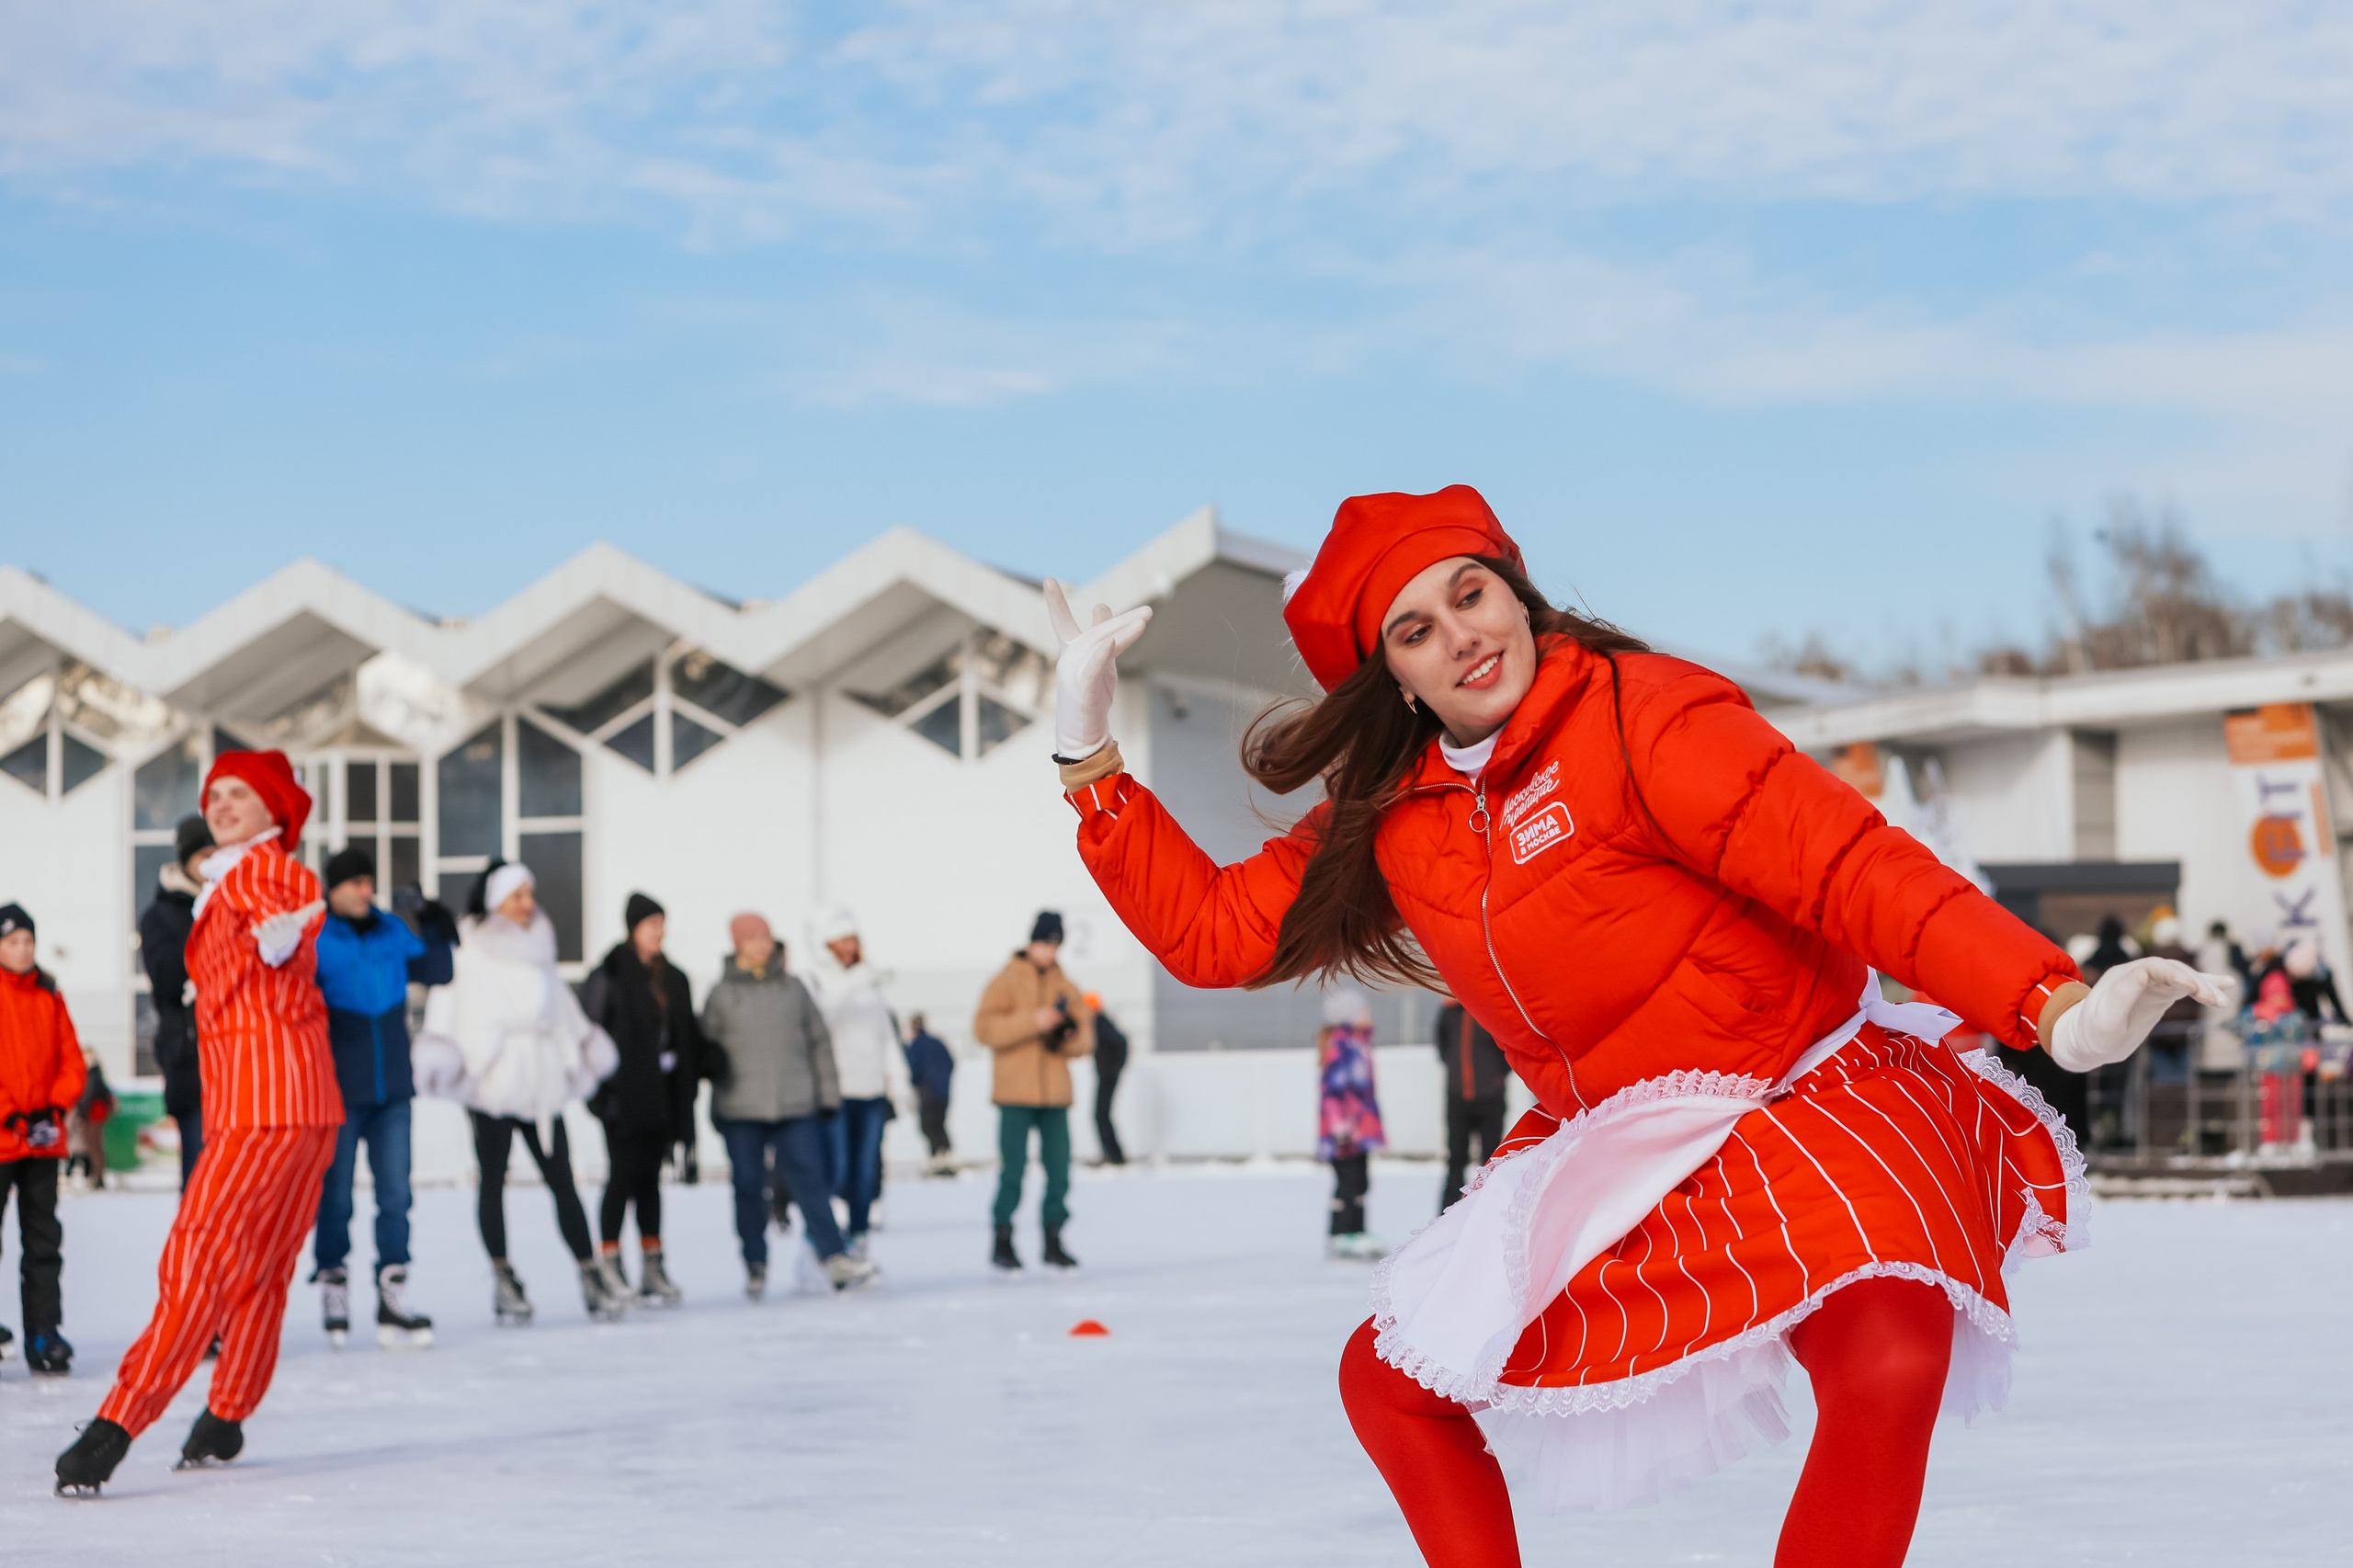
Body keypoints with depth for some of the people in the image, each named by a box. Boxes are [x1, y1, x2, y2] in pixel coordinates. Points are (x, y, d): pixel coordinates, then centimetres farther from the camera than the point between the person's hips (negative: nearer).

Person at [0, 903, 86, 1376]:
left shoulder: (49, 996, 10)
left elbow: (72, 1060, 10)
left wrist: (54, 1108, -5)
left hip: (45, 1139, 4)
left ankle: (44, 1334, 6)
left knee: (43, 1238, 4)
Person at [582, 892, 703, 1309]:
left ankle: (652, 1267, 11)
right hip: (624, 1093, -6)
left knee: (650, 1177, 9)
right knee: (624, 1174, -6)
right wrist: (601, 1088, -15)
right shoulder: (610, 975, -7)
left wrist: (687, 1084, 9)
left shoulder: (671, 977, 13)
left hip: (660, 1094, 6)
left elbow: (687, 1037, 17)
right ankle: (610, 1268, -1)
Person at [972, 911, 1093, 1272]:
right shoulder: (1007, 981, 2)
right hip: (1015, 1094, -4)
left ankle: (1053, 1241, 11)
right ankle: (1002, 1242, 2)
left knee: (1059, 1169, 2)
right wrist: (1033, 1021, -19)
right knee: (1013, 1169, -7)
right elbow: (984, 1027, -11)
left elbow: (1085, 1039, 13)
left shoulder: (1067, 989, 14)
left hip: (1055, 1095, 4)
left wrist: (1070, 1035, -11)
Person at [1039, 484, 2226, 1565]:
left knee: (1891, 1365, -33)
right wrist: (1088, 750, 5)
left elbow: (1856, 868, -23)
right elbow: (1207, 930, 10)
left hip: (1809, 1106, -6)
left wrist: (2056, 1010, -33)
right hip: (1601, 1159, 7)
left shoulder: (1639, 715, -17)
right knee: (1389, 1380, 7)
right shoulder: (1386, 822, 3)